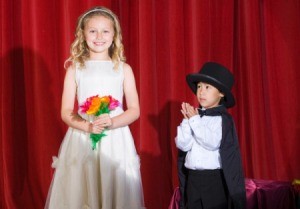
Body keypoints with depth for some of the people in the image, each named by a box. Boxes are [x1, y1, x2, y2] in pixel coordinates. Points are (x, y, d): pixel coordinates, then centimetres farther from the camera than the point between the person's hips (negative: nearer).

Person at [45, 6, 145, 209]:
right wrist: (88, 126, -16)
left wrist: (113, 122, -14)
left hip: (116, 142, 0)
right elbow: (66, 112, 2)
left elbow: (135, 110, 4)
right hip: (82, 141, 0)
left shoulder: (123, 69, 5)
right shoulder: (75, 68, 4)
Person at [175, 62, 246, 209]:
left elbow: (212, 142, -22)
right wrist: (187, 120, -12)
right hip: (192, 177, 6)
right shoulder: (194, 116, 6)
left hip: (214, 179, -5)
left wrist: (195, 120, -15)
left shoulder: (222, 118, -8)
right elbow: (182, 144, -1)